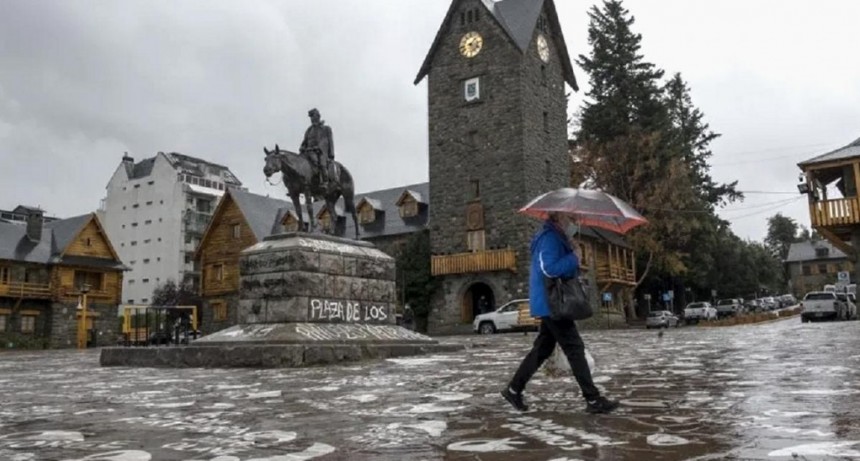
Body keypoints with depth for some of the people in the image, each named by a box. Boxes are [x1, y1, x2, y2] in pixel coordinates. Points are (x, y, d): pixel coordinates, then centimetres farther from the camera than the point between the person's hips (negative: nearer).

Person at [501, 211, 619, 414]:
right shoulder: (550, 237, -15)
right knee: (575, 348, -8)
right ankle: (593, 399, -3)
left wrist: (573, 267, 9)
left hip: (550, 303, 11)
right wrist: (574, 259, -16)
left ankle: (514, 390, 19)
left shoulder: (557, 237, 19)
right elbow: (549, 268, -25)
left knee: (543, 349, 14)